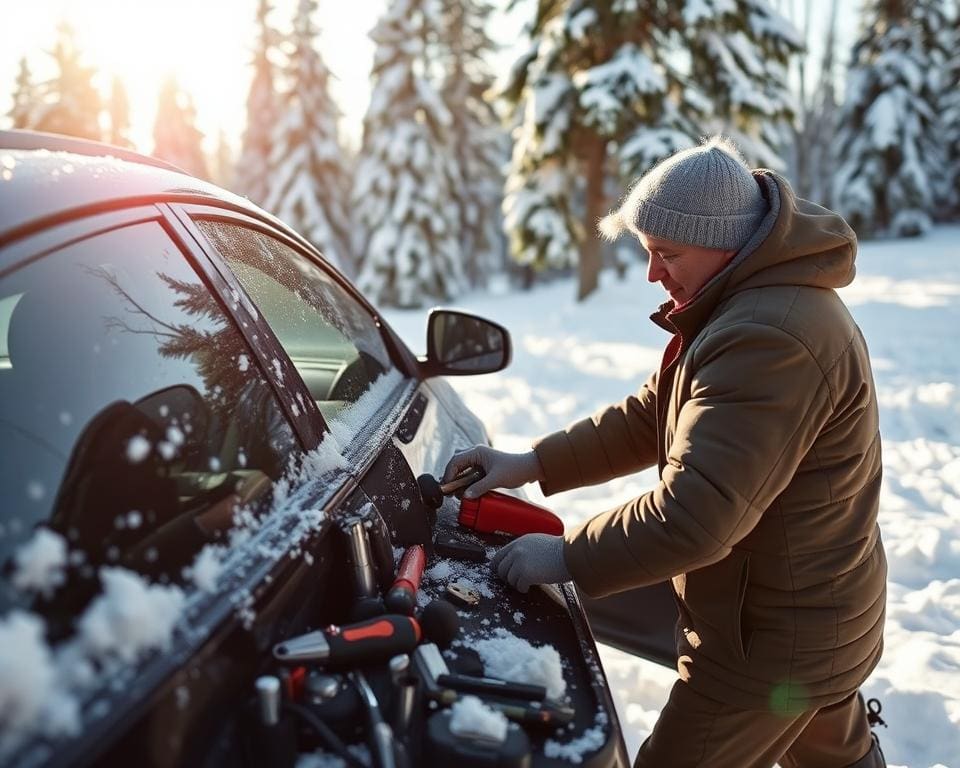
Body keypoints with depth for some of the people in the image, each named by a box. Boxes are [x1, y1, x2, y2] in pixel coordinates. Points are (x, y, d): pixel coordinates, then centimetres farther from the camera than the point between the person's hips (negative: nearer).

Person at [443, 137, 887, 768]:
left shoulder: (767, 341, -31)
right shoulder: (764, 302, 5)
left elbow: (694, 515, -35)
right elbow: (651, 417, 7)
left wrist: (566, 557, -23)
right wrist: (533, 464, -1)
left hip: (773, 643, -10)